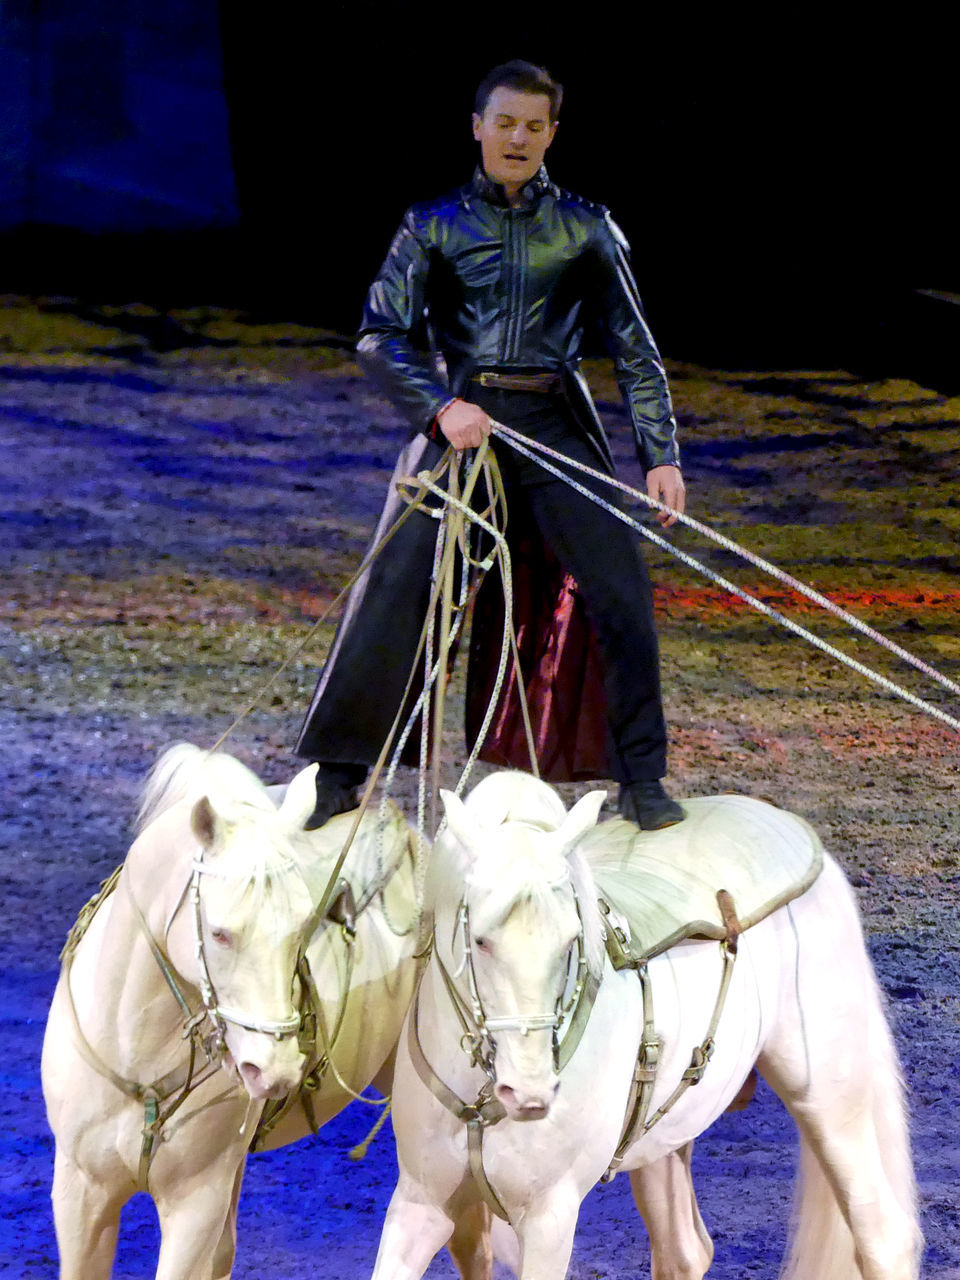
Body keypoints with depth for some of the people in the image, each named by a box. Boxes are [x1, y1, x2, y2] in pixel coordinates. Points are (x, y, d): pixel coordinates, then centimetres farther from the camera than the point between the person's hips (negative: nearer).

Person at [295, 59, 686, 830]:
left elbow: (635, 348, 10)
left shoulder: (586, 229, 9)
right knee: (394, 590, -9)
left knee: (621, 591, -9)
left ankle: (641, 780, 3)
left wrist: (662, 454, 1)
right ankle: (339, 775, 2)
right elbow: (381, 335, 0)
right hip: (455, 418, -1)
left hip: (556, 425, 1)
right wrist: (441, 405, -17)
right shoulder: (434, 226, 6)